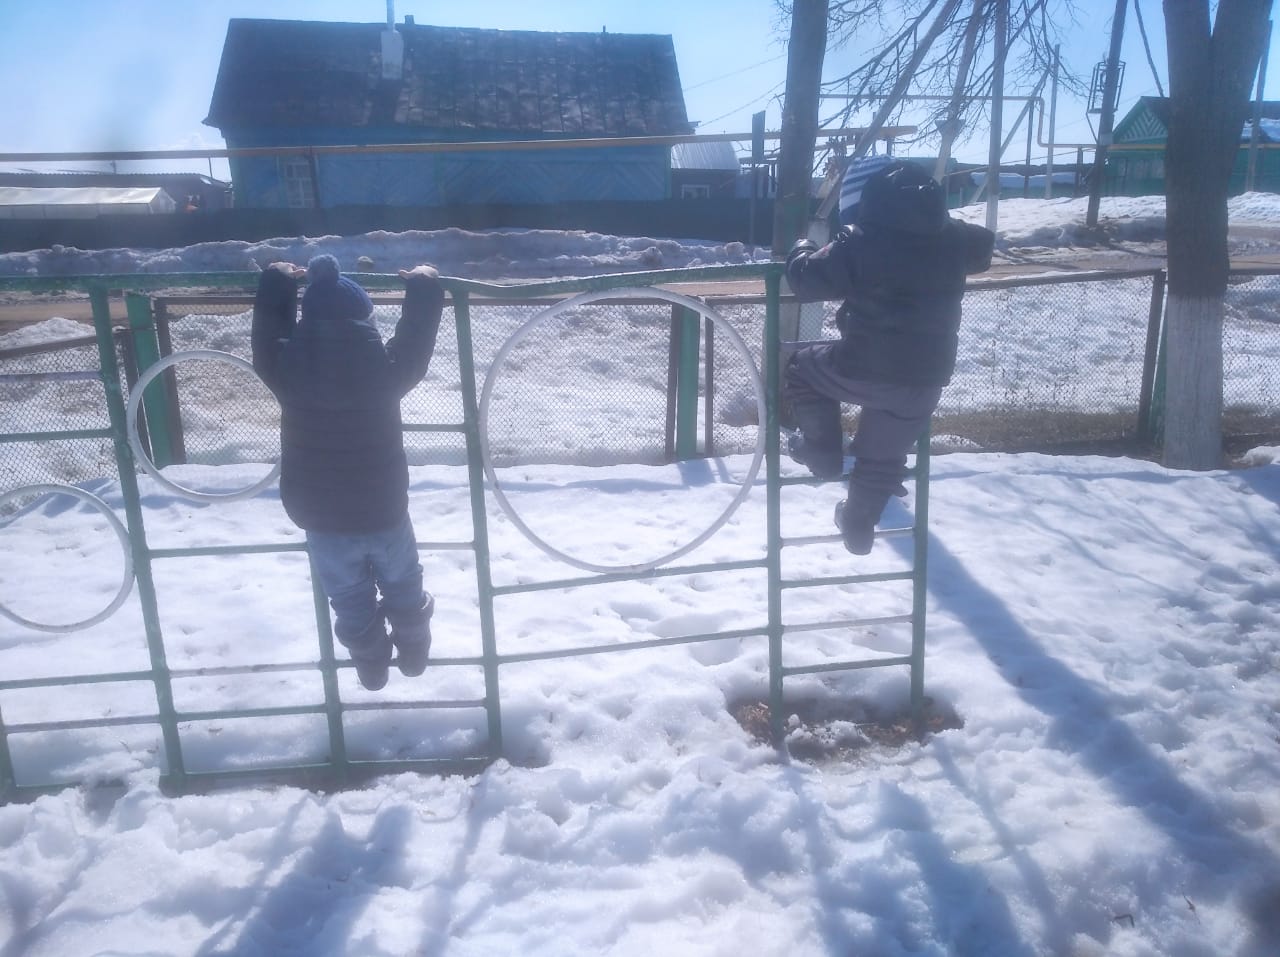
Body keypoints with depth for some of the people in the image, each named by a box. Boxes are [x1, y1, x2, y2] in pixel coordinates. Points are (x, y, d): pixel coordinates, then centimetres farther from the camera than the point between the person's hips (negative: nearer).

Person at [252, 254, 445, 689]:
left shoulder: (288, 369, -17)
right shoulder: (387, 365, -21)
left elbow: (268, 333, 3)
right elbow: (415, 340, -4)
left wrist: (277, 280, 17)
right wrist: (425, 287, 10)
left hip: (322, 518, 1)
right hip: (384, 511, -1)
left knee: (350, 600, 22)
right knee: (403, 587, 26)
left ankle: (372, 667, 40)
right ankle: (414, 654, 44)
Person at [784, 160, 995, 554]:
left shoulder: (859, 242, -11)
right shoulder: (951, 238, 6)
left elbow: (807, 280, -5)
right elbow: (983, 248, 29)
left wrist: (801, 251, 16)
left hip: (863, 369, -5)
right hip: (926, 377, 5)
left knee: (802, 367, 25)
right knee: (882, 457, 23)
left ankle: (822, 451, 23)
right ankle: (858, 526, 37)